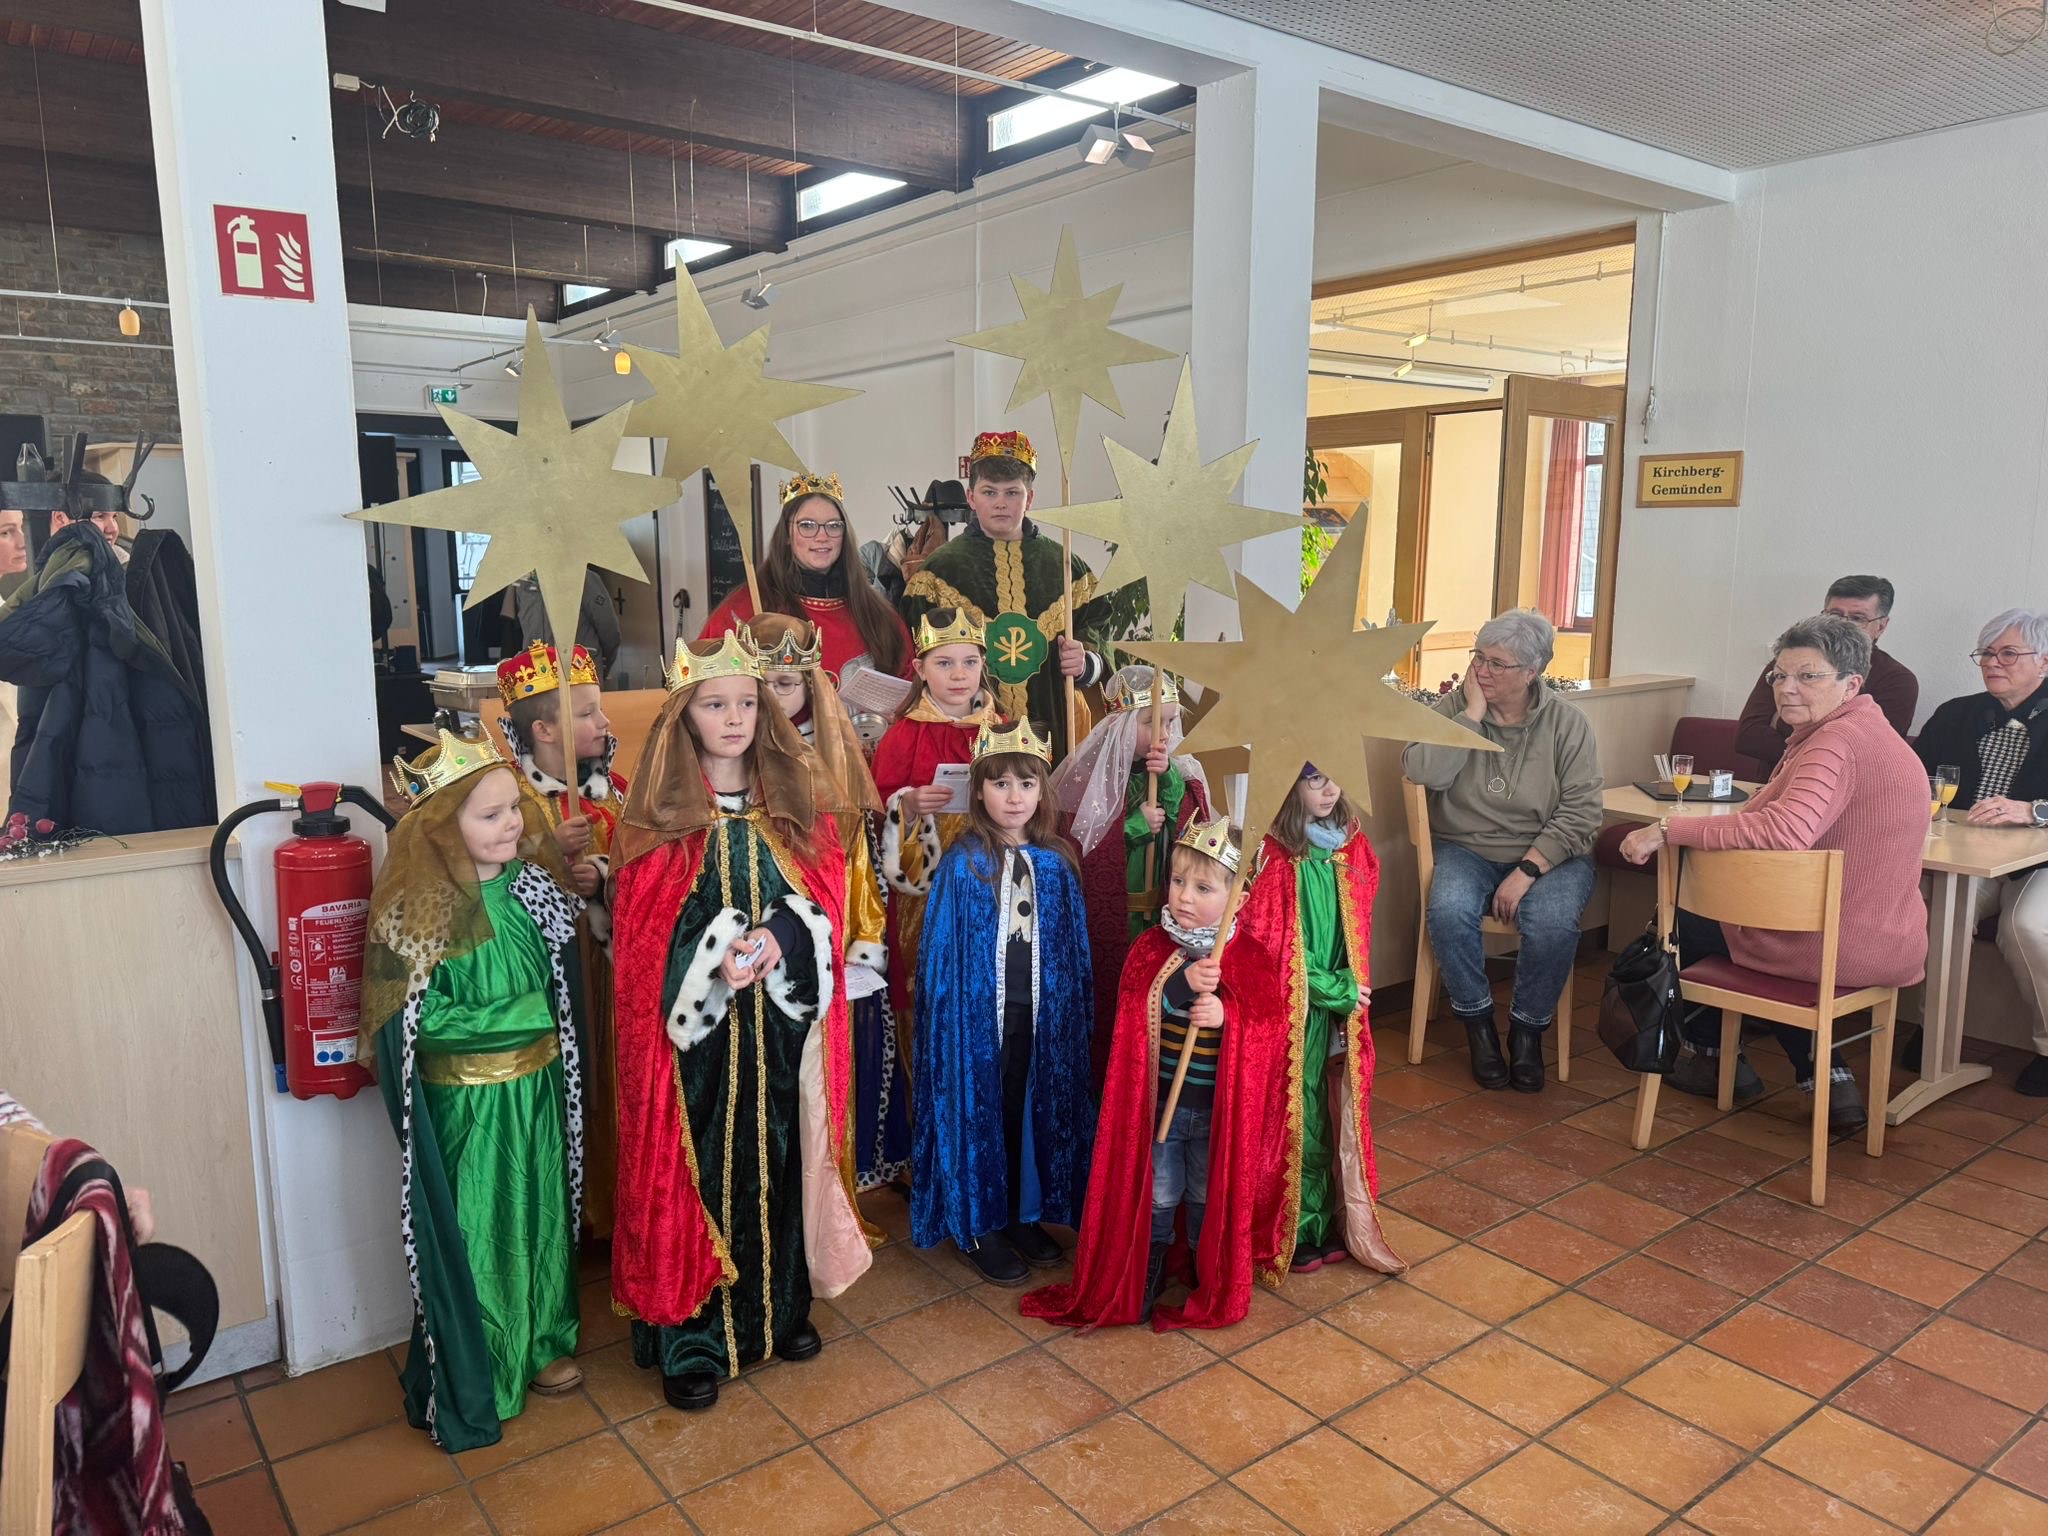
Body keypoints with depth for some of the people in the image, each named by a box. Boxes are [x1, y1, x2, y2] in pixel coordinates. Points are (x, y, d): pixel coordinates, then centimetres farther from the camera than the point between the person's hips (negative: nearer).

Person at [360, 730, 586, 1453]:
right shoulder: (418, 912, -20)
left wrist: (556, 1049, -2)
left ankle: (542, 1343, 40)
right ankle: (476, 1373, 30)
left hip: (538, 1087, 6)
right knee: (477, 1229, 9)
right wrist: (522, 1016, -17)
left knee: (541, 1213, 19)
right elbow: (420, 1022, -19)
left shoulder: (533, 885, -3)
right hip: (467, 1102, -5)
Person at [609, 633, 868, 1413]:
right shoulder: (657, 816, -4)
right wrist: (714, 965, -22)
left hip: (781, 1029, 3)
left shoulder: (795, 806, 5)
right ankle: (691, 1339, 17)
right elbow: (643, 936, -8)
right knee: (696, 1165, 3)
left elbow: (827, 898, -1)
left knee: (781, 1157, 12)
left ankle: (783, 1305, 31)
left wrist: (779, 937, -19)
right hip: (694, 1032, -3)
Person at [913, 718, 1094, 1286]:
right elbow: (940, 952, -9)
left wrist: (1080, 1012, 6)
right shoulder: (961, 863, -10)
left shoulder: (1055, 863, 1)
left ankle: (1026, 1213, 32)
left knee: (1033, 1110, 14)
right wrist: (947, 1019, -10)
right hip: (978, 1011, -4)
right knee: (979, 1111, 7)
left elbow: (1074, 946, 7)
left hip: (1040, 1011, 4)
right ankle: (980, 1226, 24)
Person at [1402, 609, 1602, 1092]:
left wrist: (1527, 870, -19)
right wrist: (1473, 713, -16)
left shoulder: (1567, 723, -2)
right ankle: (1478, 1024, -6)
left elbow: (1579, 814, -8)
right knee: (1447, 910, -31)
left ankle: (1528, 1030, -3)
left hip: (1546, 854, 0)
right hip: (1467, 850, 1)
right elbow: (1422, 770, -17)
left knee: (1553, 923, -31)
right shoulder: (1455, 707, 1)